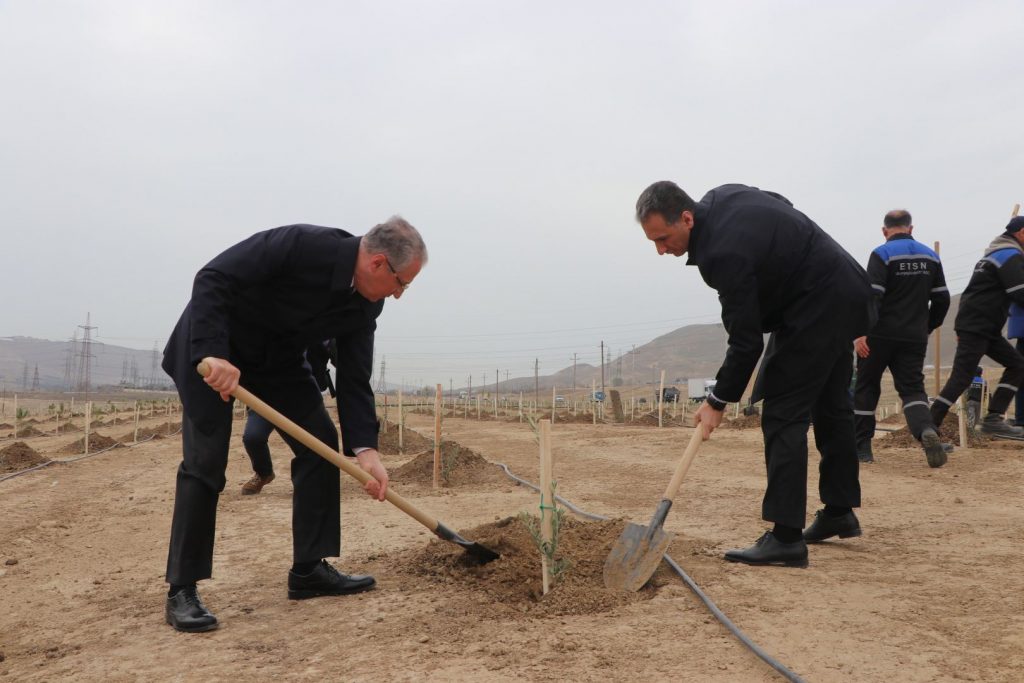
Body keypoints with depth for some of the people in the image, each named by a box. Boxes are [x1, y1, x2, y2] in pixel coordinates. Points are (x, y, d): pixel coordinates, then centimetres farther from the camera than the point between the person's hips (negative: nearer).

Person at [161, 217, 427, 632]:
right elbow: (213, 279, -31)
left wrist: (365, 449, -19)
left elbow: (354, 378, -9)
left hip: (278, 357, 7)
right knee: (205, 460, -12)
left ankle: (309, 570, 9)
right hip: (209, 349, -7)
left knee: (320, 443, -1)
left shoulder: (365, 303, -10)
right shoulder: (299, 244, -31)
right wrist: (213, 354, -41)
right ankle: (182, 591, -2)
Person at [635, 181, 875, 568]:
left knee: (783, 414, -11)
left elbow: (747, 343, -25)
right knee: (830, 406, 18)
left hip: (817, 308, -11)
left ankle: (786, 538, -11)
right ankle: (840, 513, 32)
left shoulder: (723, 253, -29)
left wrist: (718, 401, -14)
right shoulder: (719, 198, -2)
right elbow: (780, 205, 18)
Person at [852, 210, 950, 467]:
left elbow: (872, 296, -18)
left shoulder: (882, 254, -8)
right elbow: (942, 299, 11)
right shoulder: (930, 256, 10)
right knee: (912, 388, 6)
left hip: (880, 335, -4)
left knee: (867, 387, 10)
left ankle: (862, 446, 11)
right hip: (915, 338, 4)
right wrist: (927, 327, 23)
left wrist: (860, 332, -19)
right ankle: (927, 430, -24)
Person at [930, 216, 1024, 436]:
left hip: (986, 328, 10)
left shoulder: (994, 253, 22)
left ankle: (993, 419, 4)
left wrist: (962, 327, 22)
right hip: (976, 328, -10)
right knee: (961, 378, -12)